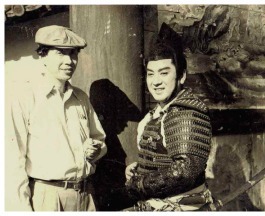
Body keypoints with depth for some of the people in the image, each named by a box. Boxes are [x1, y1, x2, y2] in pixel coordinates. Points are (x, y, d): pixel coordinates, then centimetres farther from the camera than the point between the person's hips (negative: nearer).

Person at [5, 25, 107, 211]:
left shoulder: (81, 98, 8)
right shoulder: (26, 96, -9)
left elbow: (100, 139, 17)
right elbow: (13, 158, -13)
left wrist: (95, 150, -4)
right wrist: (22, 208, -15)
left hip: (84, 196, 5)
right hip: (45, 197, -5)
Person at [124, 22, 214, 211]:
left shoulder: (185, 114, -20)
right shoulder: (162, 110, 7)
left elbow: (185, 171, -27)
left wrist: (136, 185, -17)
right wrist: (138, 166, 2)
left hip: (176, 207, -8)